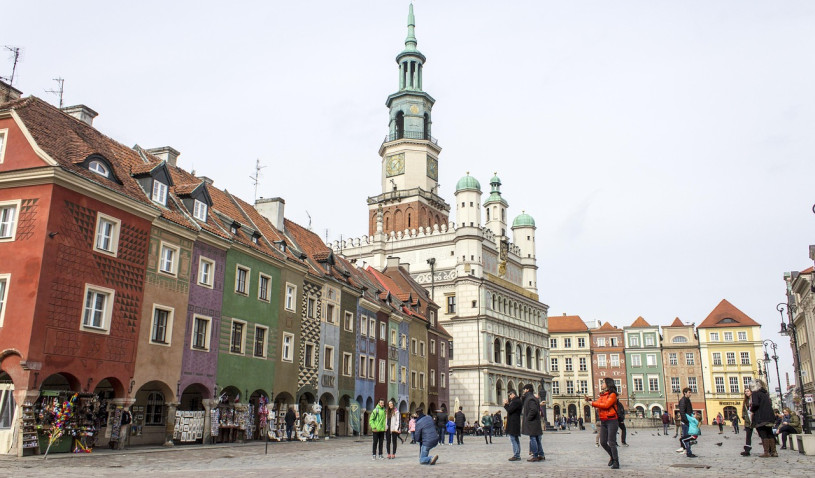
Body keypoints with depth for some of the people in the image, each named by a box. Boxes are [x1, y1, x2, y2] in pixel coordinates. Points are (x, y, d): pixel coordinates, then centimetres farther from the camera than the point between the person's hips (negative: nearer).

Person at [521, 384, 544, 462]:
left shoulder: (530, 399, -15)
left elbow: (533, 410, -27)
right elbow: (539, 409, 20)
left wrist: (528, 418, -16)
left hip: (532, 423, -10)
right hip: (536, 422, 10)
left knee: (533, 439, -5)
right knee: (537, 439, 13)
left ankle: (535, 456, -3)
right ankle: (541, 455, 16)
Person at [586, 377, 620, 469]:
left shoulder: (612, 395, -8)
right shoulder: (602, 395, 16)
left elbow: (606, 405, -19)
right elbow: (598, 404, 6)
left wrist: (593, 403, -17)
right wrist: (590, 400, -8)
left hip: (611, 421, -7)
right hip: (603, 421, 7)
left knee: (611, 442, -6)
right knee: (603, 442, 8)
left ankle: (616, 462, 3)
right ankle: (613, 456, 27)